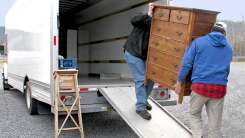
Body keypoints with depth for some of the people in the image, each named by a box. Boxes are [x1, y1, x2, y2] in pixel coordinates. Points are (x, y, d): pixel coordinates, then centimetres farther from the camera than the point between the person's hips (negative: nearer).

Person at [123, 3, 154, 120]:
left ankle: (143, 100, 29)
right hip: (133, 54, -7)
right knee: (141, 80, -9)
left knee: (150, 79, 8)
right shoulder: (145, 21, -15)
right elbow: (133, 20, -36)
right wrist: (148, 15, -43)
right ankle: (140, 107, 1)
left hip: (145, 56, 8)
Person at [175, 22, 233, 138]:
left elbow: (186, 63, -3)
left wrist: (179, 82, 6)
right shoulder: (228, 48, 14)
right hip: (220, 88, 3)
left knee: (194, 115, 19)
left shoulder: (199, 42, 2)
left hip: (200, 86, -3)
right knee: (215, 125, 10)